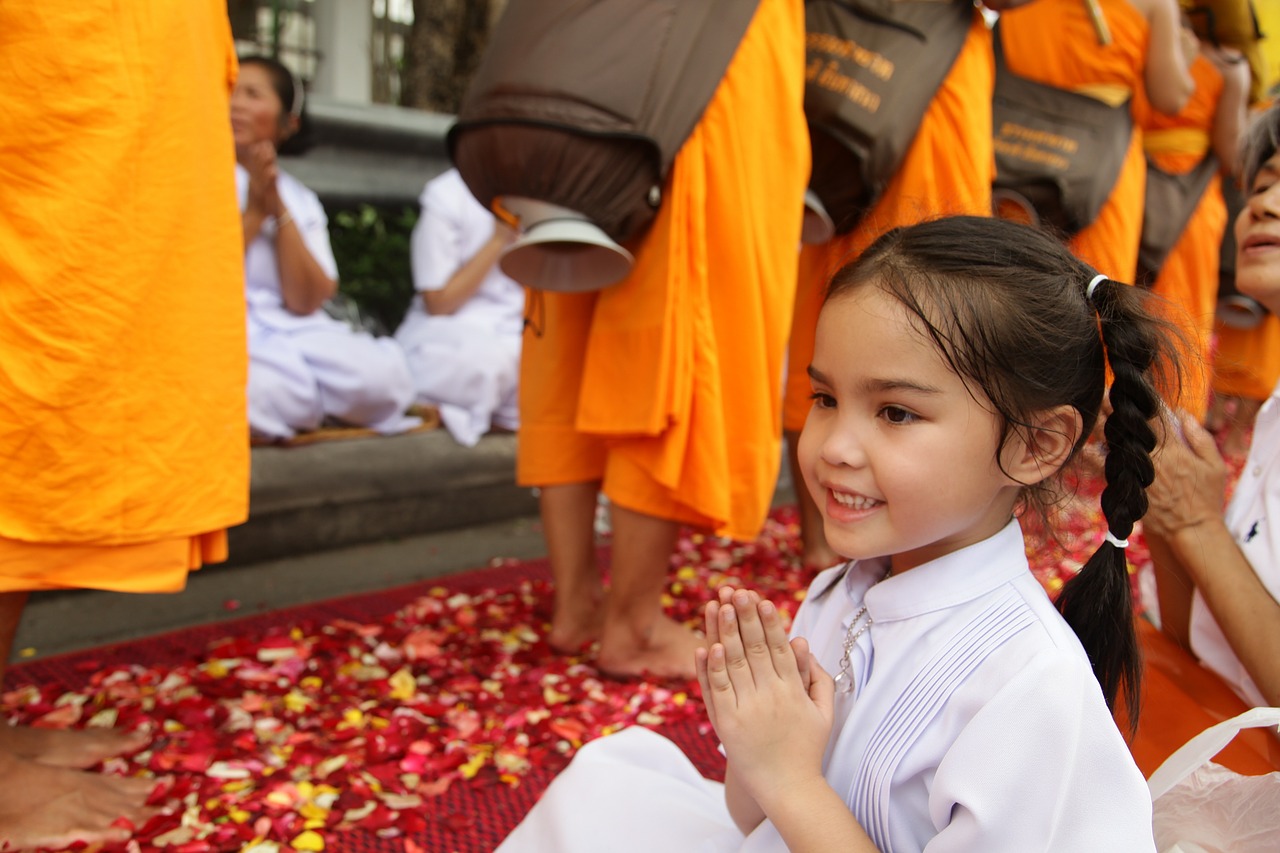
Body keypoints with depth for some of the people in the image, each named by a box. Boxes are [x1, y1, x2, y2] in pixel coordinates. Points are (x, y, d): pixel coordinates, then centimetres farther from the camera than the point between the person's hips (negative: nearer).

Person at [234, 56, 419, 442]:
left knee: (383, 372, -28)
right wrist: (254, 210, -6)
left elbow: (306, 302, 0)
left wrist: (279, 208, -6)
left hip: (290, 331, 3)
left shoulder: (299, 200, 15)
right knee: (271, 387, -39)